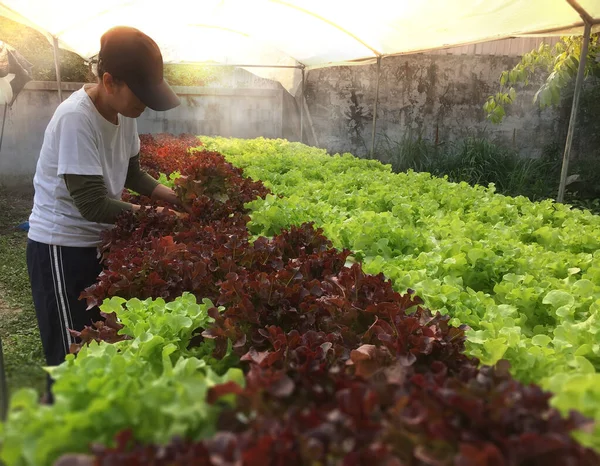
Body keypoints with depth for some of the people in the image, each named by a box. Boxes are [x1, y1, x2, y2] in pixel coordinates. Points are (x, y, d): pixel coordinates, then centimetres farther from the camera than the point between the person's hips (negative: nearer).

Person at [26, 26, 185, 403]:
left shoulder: (124, 112, -2)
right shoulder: (75, 118, -25)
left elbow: (132, 172, 9)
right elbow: (93, 204, -26)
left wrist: (175, 197, -5)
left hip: (98, 242, 8)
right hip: (62, 248, -8)